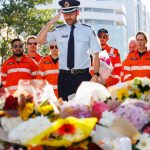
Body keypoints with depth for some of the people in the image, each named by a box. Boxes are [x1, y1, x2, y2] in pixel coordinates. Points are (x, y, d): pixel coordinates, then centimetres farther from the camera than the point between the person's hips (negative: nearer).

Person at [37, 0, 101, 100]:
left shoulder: (88, 31, 2)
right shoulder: (59, 31, 6)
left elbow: (96, 54, 0)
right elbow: (40, 40, -4)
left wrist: (96, 75, -10)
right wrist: (51, 22, -10)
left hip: (83, 76, -1)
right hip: (64, 77, 2)